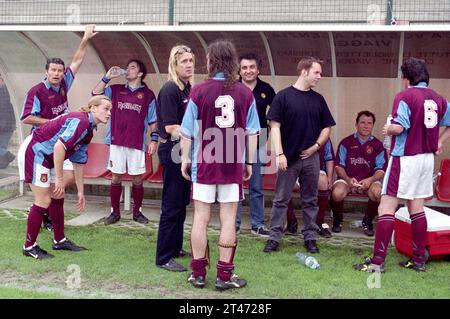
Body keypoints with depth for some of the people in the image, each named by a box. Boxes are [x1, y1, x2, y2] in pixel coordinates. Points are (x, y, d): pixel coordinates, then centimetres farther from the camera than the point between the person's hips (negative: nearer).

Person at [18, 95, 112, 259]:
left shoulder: (88, 130, 10)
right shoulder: (81, 121, -21)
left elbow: (79, 162, 17)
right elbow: (59, 147, -32)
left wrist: (80, 192, 19)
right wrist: (59, 178, -24)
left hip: (46, 157, 10)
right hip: (33, 152, -10)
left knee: (58, 197, 14)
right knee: (44, 201, -6)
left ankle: (59, 240, 26)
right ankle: (29, 247, 7)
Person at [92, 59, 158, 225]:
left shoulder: (148, 94, 6)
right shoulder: (116, 90, 11)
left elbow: (153, 120, 6)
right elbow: (96, 93, 0)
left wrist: (154, 139, -2)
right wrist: (107, 77, -5)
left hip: (137, 143, -1)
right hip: (116, 141, 1)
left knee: (137, 179, 4)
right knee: (116, 177, 5)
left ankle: (137, 212, 18)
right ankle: (115, 212, 15)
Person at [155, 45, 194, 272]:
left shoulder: (188, 89, 10)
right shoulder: (169, 90, -15)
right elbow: (170, 127, -18)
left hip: (184, 149, 9)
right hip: (172, 150, -9)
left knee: (182, 203, 17)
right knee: (171, 206, -3)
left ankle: (175, 248, 30)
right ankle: (164, 258, 7)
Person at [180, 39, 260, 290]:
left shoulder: (199, 91, -7)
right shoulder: (245, 93, -2)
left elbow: (187, 131, -2)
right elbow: (252, 133, 3)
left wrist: (185, 159, 10)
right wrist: (249, 162, 13)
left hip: (204, 164, -1)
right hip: (233, 165, 1)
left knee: (201, 219, 8)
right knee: (229, 220, 7)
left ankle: (198, 274, 17)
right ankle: (225, 275, 13)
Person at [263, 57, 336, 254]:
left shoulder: (318, 99, 9)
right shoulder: (284, 96, -4)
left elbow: (327, 127, 14)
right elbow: (275, 126, -7)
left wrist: (316, 146, -1)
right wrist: (279, 154, -14)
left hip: (310, 157, 4)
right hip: (288, 158, -4)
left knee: (310, 200, 10)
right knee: (281, 199, 3)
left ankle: (310, 237, 20)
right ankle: (274, 237, 11)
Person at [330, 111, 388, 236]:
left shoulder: (377, 145, 6)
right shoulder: (346, 142, 5)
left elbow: (381, 169, 2)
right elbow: (339, 166, 1)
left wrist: (370, 180, -18)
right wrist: (348, 180, -16)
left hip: (369, 180, 1)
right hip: (347, 178, -1)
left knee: (377, 193, -33)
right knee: (337, 193, -33)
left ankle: (367, 221, -1)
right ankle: (338, 220, 3)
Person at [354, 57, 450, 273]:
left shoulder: (404, 96, -12)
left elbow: (399, 127, -22)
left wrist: (387, 130, -2)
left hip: (405, 158, -7)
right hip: (427, 158, 7)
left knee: (386, 207, -5)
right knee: (416, 208, 14)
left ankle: (378, 261, -7)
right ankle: (419, 259, 19)